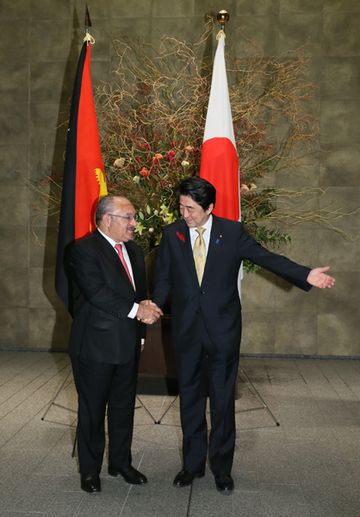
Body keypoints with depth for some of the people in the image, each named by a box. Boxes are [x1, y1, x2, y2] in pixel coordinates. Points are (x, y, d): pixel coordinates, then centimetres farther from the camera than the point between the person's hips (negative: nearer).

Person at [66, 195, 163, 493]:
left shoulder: (135, 251, 11)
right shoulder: (83, 249, -13)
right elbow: (96, 293, -23)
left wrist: (140, 333, 12)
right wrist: (135, 310, -20)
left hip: (128, 346, 7)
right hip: (95, 346, -6)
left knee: (124, 408, 16)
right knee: (92, 410, 8)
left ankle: (121, 463, 33)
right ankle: (90, 470, 25)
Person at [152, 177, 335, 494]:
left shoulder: (233, 232, -5)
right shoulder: (171, 234, 0)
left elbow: (266, 258, -7)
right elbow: (163, 278, 3)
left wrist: (306, 275, -18)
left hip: (222, 330, -2)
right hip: (187, 331, 2)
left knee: (223, 399, 8)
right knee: (190, 399, 13)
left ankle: (222, 467, 26)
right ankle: (193, 464, 30)